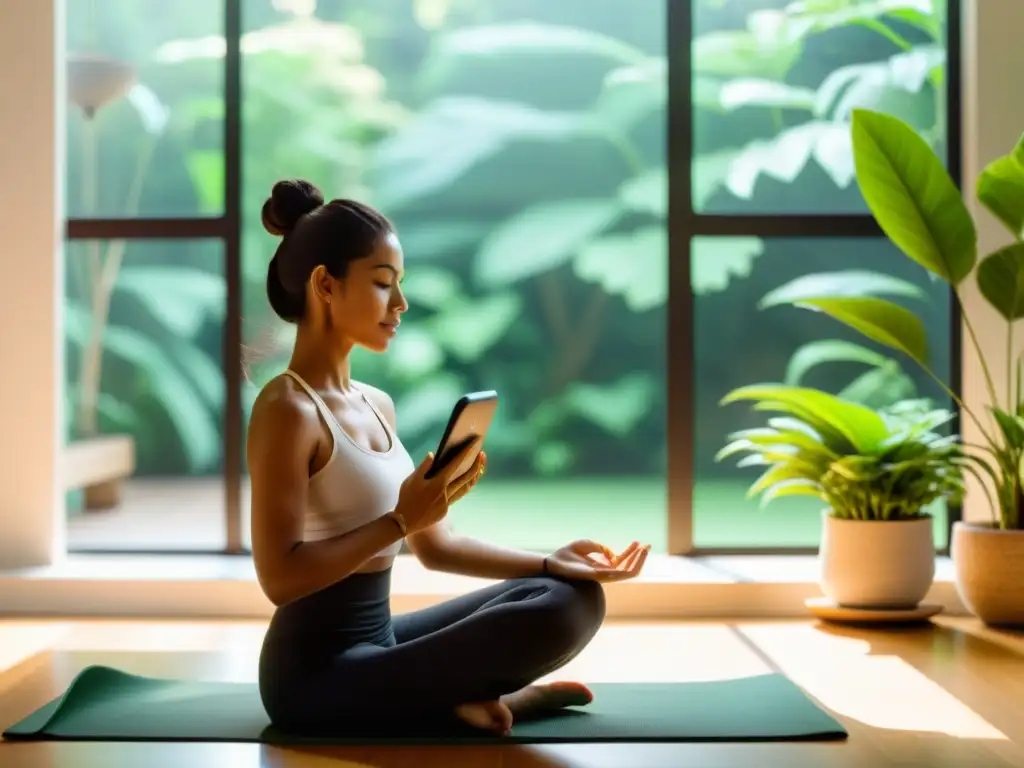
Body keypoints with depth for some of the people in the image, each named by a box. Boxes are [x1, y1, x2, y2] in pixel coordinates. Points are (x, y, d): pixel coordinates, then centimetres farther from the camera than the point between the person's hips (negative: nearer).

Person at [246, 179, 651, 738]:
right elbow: (280, 577, -22)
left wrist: (549, 562, 4)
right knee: (544, 620, -25)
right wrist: (399, 520, -23)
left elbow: (434, 545, 14)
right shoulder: (287, 410, -16)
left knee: (573, 598, 3)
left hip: (378, 640, 9)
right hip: (316, 673, -9)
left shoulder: (377, 404, 12)